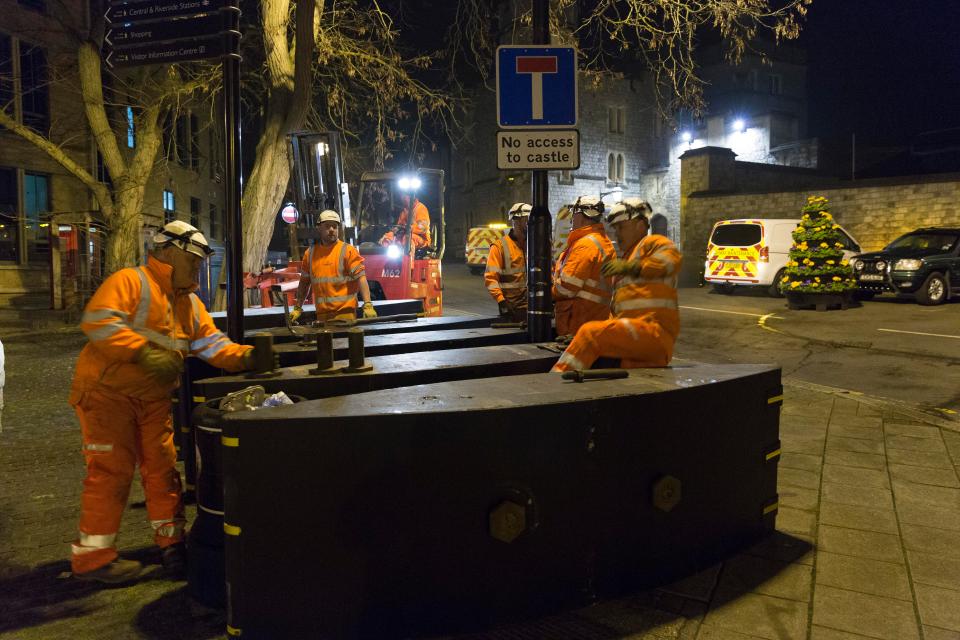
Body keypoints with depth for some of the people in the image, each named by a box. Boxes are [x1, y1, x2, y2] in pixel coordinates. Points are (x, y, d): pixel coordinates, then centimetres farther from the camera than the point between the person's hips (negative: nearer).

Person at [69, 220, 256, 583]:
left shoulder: (190, 303, 13)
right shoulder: (131, 281, -12)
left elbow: (213, 344, 6)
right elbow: (97, 320, -25)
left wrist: (247, 356, -12)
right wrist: (144, 352, -33)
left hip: (153, 398, 8)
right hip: (107, 391, -7)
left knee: (162, 466, 9)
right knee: (112, 471, -6)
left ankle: (171, 539, 22)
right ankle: (93, 557, 7)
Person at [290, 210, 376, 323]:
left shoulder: (348, 250, -2)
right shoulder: (310, 253, 10)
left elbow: (361, 277, -10)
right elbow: (304, 282, 17)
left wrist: (368, 305, -21)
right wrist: (297, 308, 13)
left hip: (345, 313, -4)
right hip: (321, 314, 4)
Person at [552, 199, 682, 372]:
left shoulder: (653, 243, 6)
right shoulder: (628, 256, 36)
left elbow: (671, 258, -20)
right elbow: (617, 308, 35)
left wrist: (630, 267, -30)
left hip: (653, 330, -10)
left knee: (591, 332, -22)